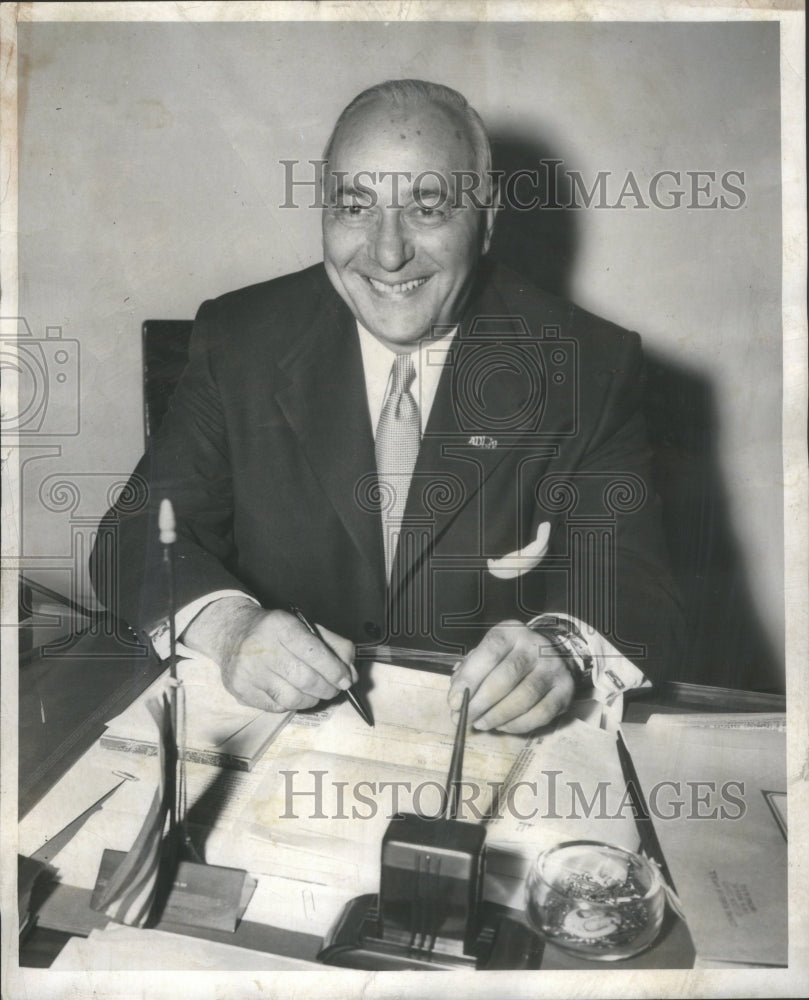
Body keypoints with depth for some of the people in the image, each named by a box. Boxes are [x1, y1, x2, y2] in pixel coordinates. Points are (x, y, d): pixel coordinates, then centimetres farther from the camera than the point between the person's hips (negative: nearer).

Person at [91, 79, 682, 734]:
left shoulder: (592, 367, -5)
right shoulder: (239, 341, -1)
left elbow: (635, 593, -8)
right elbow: (141, 532, -2)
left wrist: (559, 647, -31)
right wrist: (229, 625, -23)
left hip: (488, 747, -1)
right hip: (269, 729, 2)